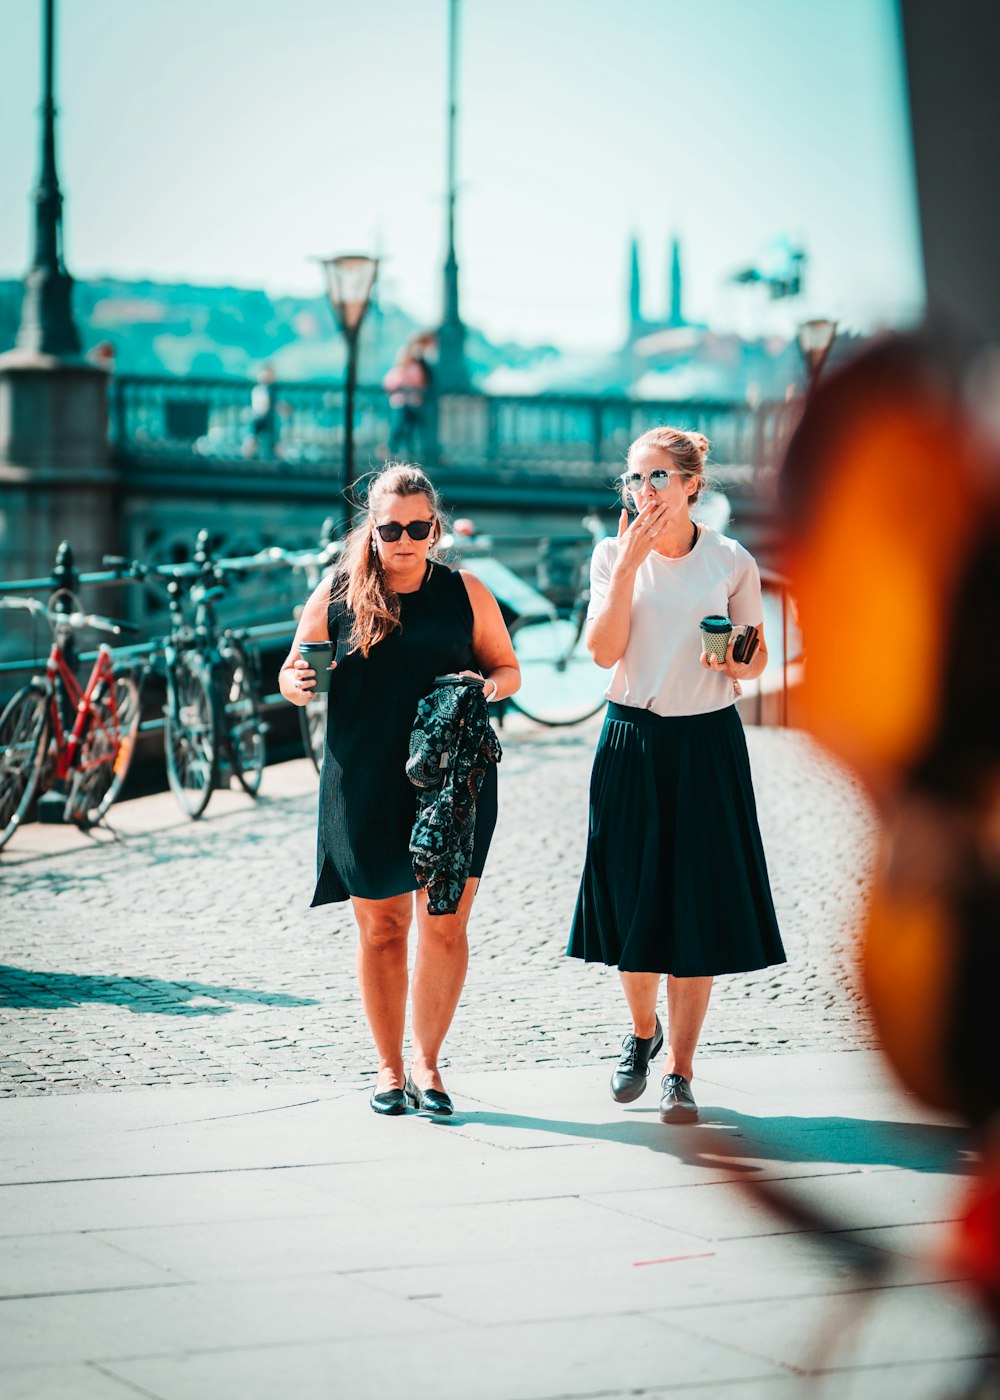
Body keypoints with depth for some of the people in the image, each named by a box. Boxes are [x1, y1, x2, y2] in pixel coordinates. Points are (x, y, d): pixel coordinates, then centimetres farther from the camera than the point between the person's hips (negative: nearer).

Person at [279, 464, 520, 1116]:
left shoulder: (465, 592, 5)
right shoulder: (336, 597, 4)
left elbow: (507, 669, 12)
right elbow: (293, 675, 11)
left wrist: (486, 688, -10)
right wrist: (298, 684, -12)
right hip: (365, 786, 0)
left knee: (446, 923, -4)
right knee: (380, 925, 5)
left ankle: (426, 1061, 11)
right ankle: (390, 1068, 17)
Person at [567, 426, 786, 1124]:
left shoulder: (732, 562, 0)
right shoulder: (614, 554, 2)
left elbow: (757, 658, 9)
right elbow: (603, 650, -10)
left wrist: (735, 661, -14)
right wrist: (628, 563, -16)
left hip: (707, 744, -1)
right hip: (632, 742, 1)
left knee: (697, 908, -3)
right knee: (632, 900, 6)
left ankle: (680, 1071, 4)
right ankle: (643, 1029, 33)